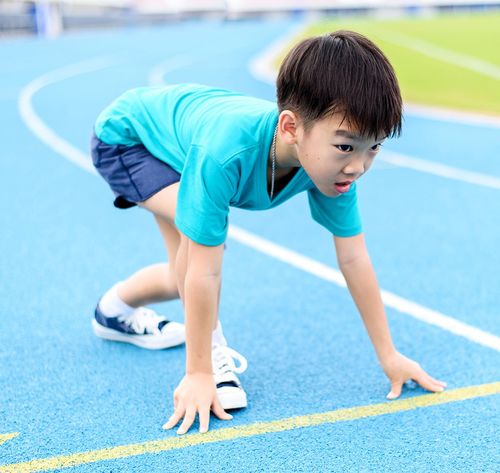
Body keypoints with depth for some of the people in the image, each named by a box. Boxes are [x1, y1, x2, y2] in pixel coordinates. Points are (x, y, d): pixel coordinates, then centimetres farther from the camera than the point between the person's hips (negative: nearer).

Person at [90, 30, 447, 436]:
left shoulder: (331, 160, -29)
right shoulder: (225, 151, -47)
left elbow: (354, 258, -19)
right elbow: (204, 274, -40)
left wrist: (389, 355, -13)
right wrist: (198, 373, -32)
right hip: (125, 134, -6)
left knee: (182, 280, 13)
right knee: (199, 232, -33)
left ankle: (116, 311, 46)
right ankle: (212, 353, -9)